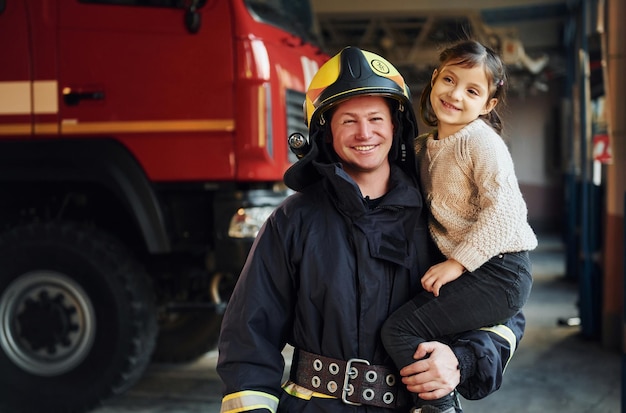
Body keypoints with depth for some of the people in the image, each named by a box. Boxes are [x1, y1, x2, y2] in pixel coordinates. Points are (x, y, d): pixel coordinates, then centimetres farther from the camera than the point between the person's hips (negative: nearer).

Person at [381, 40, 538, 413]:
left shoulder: (481, 140, -12)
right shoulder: (427, 147, 13)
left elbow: (504, 211, -21)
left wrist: (457, 262, -19)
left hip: (499, 273, -9)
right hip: (465, 272, 9)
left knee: (401, 330, -15)